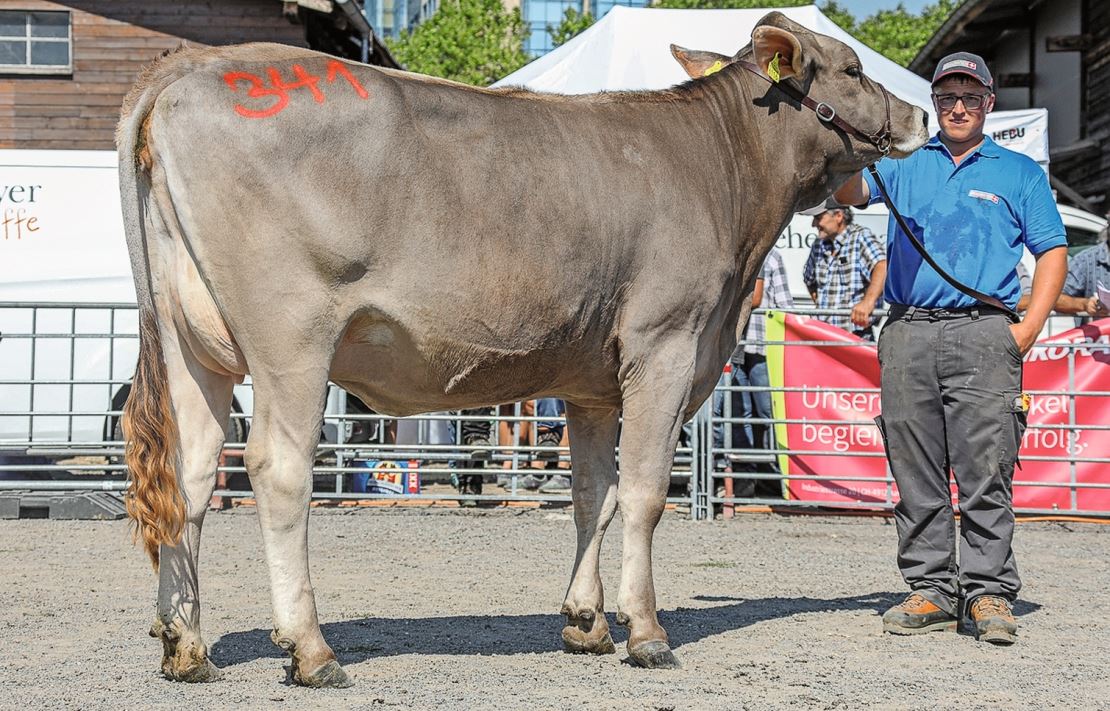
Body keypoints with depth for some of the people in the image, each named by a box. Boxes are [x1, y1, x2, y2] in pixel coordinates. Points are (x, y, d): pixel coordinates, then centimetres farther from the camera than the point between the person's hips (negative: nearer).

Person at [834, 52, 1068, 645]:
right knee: (916, 476, 3)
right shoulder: (905, 165, 18)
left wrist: (1026, 330, -3)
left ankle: (990, 593, -4)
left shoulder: (1019, 173, 13)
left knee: (984, 472, -8)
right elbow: (849, 190, 2)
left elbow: (1053, 252, 9)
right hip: (907, 334, 3)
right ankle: (931, 590, 10)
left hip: (983, 334, -2)